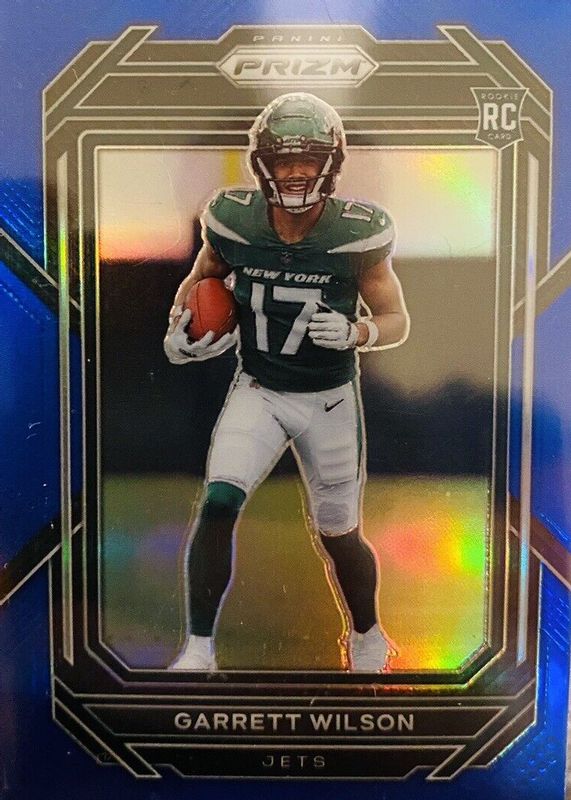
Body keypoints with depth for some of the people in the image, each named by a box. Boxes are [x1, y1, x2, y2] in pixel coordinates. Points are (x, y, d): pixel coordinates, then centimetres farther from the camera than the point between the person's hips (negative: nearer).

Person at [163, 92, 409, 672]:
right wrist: (178, 325, -7)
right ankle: (198, 650, 1)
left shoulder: (356, 233, -18)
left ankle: (367, 635, 42)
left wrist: (354, 332, -30)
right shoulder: (233, 222, -12)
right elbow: (201, 278, 9)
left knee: (338, 534, 11)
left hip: (329, 400, -1)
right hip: (257, 390, 2)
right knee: (218, 506, -18)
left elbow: (397, 322, -9)